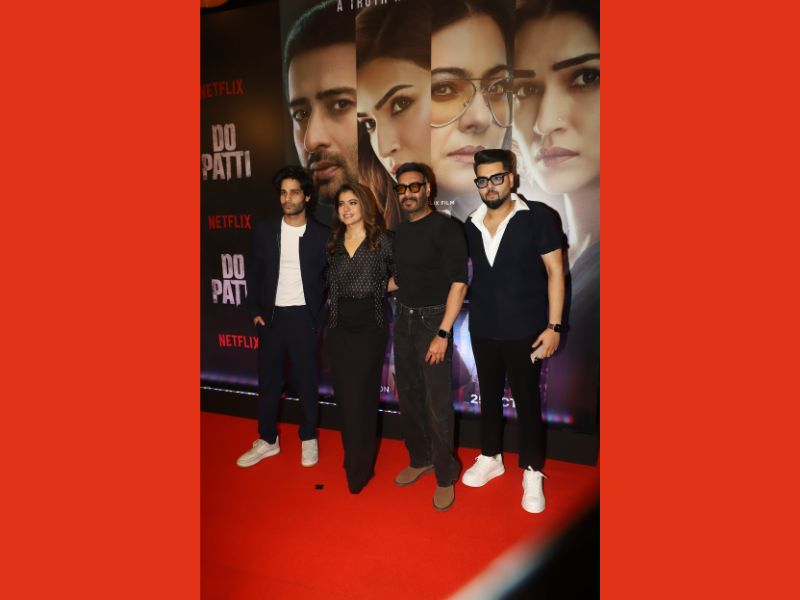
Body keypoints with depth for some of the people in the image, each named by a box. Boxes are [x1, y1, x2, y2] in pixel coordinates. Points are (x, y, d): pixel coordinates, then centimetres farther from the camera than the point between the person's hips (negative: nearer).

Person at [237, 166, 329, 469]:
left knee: (306, 381, 7)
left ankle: (309, 439, 25)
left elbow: (331, 279, 1)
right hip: (271, 317, 3)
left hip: (303, 317, -3)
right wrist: (255, 311, 1)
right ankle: (267, 440, 27)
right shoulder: (264, 231, 4)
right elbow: (255, 273, 8)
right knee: (268, 381, 11)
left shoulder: (321, 235, -4)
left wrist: (320, 318, -5)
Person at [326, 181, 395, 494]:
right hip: (339, 327, 4)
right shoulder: (334, 243, 9)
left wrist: (385, 287, -7)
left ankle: (360, 467, 12)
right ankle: (353, 457, 27)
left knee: (362, 396, -2)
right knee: (344, 395, 9)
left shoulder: (381, 240, -3)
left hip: (370, 327, -4)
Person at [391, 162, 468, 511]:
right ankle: (419, 459, 33)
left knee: (437, 404, -3)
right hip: (403, 320, 7)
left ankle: (445, 476, 14)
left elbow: (458, 283, -17)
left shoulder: (445, 228, -12)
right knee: (408, 396, 15)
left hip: (433, 321, -7)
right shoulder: (400, 232, 11)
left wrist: (443, 333, -21)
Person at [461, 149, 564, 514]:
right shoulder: (470, 225, 4)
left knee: (526, 400, 5)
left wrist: (553, 325, -14)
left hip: (525, 330, -4)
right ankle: (490, 458, 34)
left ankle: (532, 473, 22)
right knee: (489, 395, 16)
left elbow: (555, 271, -9)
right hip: (482, 330, 4)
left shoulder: (538, 217, -8)